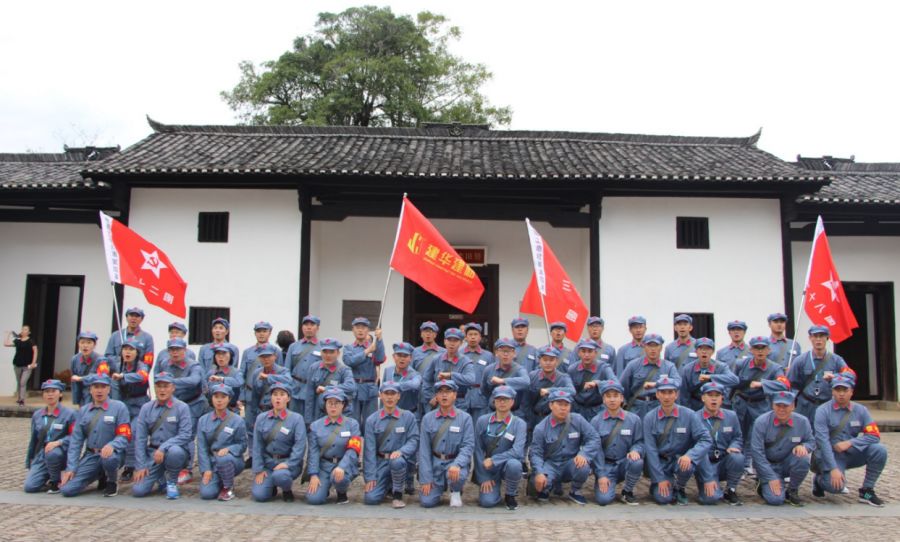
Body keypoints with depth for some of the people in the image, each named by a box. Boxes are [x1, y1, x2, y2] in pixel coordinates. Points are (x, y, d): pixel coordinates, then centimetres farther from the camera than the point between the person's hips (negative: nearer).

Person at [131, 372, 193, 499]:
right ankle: (161, 479, 23)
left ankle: (172, 483, -7)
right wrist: (141, 465, -2)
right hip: (153, 453, 3)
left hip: (176, 450, -3)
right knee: (138, 490, -12)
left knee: (174, 451, -39)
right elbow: (140, 438, 3)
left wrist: (163, 448, -26)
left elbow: (185, 435, -15)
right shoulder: (146, 408, 4)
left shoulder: (182, 407, -7)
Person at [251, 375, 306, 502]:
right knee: (259, 495, -16)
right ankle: (272, 486, 20)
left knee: (280, 475, -35)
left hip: (288, 462, -3)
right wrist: (258, 469, -4)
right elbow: (257, 445, 3)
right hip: (267, 462, 3)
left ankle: (288, 490, 0)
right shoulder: (261, 418, 4)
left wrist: (287, 464, -23)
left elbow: (300, 445, -13)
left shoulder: (296, 419, -6)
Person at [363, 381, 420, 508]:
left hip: (402, 460, -2)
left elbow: (414, 440, -6)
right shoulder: (372, 420, 1)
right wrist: (370, 477, -6)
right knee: (370, 498, -14)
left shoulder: (408, 417, -1)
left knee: (396, 461, -38)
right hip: (380, 462, 2)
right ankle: (388, 487, 22)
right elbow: (369, 449, -2)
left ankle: (397, 495, -9)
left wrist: (401, 451, -27)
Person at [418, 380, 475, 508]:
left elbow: (468, 445, -10)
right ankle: (441, 487, 24)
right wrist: (426, 479, -7)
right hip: (434, 463, 2)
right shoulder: (427, 418, -1)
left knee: (459, 475, -35)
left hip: (455, 461, -2)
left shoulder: (465, 418, -6)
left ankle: (456, 492, 3)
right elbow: (424, 449, -2)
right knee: (427, 501, -11)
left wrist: (456, 464, -29)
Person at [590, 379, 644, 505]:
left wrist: (635, 450, -21)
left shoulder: (634, 419, 1)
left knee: (637, 462, -33)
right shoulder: (596, 421, -1)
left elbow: (640, 442, 3)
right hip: (605, 466, -1)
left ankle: (627, 492, -5)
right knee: (603, 499, -24)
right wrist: (601, 475, -10)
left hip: (624, 464, 1)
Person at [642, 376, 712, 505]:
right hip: (660, 462, 0)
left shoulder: (689, 415, -9)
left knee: (686, 466, -34)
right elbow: (650, 450, -8)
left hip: (681, 460, 0)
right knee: (663, 498, -19)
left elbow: (706, 440, -12)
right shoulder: (649, 418, -8)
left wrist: (690, 455, -31)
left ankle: (679, 489, 1)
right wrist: (660, 478, -11)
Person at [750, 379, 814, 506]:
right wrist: (771, 478, -18)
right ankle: (765, 486, 14)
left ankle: (792, 491, -3)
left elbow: (812, 441, 5)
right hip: (768, 465, -3)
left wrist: (804, 446, -21)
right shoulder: (761, 422, -18)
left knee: (803, 459, -30)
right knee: (775, 499, -24)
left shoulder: (802, 421, -9)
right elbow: (756, 452, -16)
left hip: (788, 463, 3)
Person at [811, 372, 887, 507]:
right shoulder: (823, 411, -11)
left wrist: (850, 443, -19)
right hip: (830, 455, -4)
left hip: (852, 454, 4)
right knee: (836, 486, -28)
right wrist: (833, 469, -25)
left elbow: (874, 436, -5)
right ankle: (819, 479, 10)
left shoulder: (860, 410, 1)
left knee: (879, 450, -21)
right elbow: (823, 441, -18)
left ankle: (866, 491, -6)